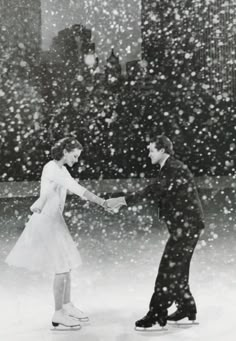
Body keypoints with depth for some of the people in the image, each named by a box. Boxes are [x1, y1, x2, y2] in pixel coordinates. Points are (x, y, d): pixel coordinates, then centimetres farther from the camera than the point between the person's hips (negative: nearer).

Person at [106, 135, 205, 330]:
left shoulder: (175, 169, -15)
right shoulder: (168, 170, 16)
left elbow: (155, 191, -25)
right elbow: (155, 194, 13)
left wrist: (124, 200, -24)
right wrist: (124, 201, 5)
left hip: (187, 226, -10)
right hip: (183, 226, 10)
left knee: (169, 268, -8)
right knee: (176, 270, 16)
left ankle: (157, 316, -4)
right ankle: (186, 310, 26)